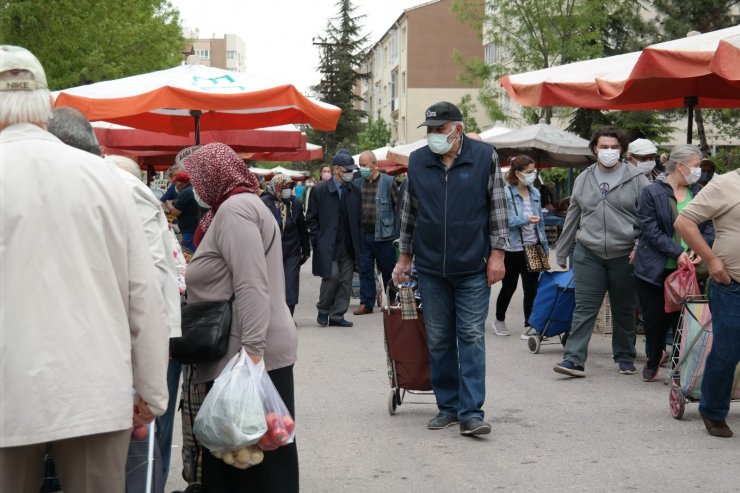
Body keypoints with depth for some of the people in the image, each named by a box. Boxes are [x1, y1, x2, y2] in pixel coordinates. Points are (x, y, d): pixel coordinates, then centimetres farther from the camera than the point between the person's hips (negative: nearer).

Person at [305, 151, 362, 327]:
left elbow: (358, 218, 15)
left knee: (345, 281, 2)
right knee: (332, 276, -14)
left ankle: (337, 315, 11)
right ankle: (323, 310, 9)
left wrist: (357, 243, 6)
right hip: (328, 245, -4)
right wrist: (318, 241, -5)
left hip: (349, 245, 4)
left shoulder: (354, 191, 10)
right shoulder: (320, 190, -1)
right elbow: (311, 219, 2)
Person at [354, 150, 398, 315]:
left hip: (383, 235, -3)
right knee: (365, 270, 5)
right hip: (363, 234, 4)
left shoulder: (387, 182, -4)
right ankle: (366, 303, 11)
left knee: (388, 270, 7)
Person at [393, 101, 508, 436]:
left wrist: (496, 253, -4)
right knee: (438, 340, 7)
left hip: (473, 268, -3)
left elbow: (497, 207, 0)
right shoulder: (417, 161, 6)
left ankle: (471, 412, -4)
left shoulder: (485, 157, -3)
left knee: (472, 338, -4)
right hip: (430, 269, 3)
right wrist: (404, 256, 14)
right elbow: (409, 212, 14)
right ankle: (448, 406, 17)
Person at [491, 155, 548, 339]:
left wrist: (545, 245, 14)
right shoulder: (506, 193, -13)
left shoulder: (535, 192, 6)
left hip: (533, 247, 4)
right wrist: (525, 220, -29)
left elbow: (540, 220, 14)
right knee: (509, 287, 11)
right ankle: (499, 320, 32)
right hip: (512, 248, -4)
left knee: (531, 288, 1)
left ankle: (529, 326, 6)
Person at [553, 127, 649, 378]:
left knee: (624, 310, 11)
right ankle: (574, 359, -6)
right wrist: (562, 253, 17)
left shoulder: (636, 178, -1)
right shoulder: (583, 179, 8)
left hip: (625, 255, -1)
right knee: (584, 308, -3)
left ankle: (625, 357, 24)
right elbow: (572, 218, 14)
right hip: (588, 254, 1)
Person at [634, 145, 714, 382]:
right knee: (655, 318, 8)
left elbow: (708, 225, 7)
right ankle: (653, 359, 35)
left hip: (687, 269, 3)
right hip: (655, 270, -2)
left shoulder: (698, 192, 7)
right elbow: (651, 230, -11)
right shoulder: (652, 193, -6)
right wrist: (677, 252, -19)